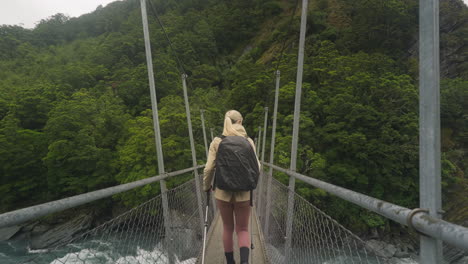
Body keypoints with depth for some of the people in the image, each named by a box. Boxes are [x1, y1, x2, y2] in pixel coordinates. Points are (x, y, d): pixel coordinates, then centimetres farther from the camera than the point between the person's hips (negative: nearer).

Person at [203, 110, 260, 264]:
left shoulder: (217, 141, -5)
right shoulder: (248, 141, -4)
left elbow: (209, 168, -8)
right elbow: (256, 168, -6)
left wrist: (206, 186, 10)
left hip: (223, 193, 1)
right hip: (243, 193, 0)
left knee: (228, 228, 22)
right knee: (243, 229, 17)